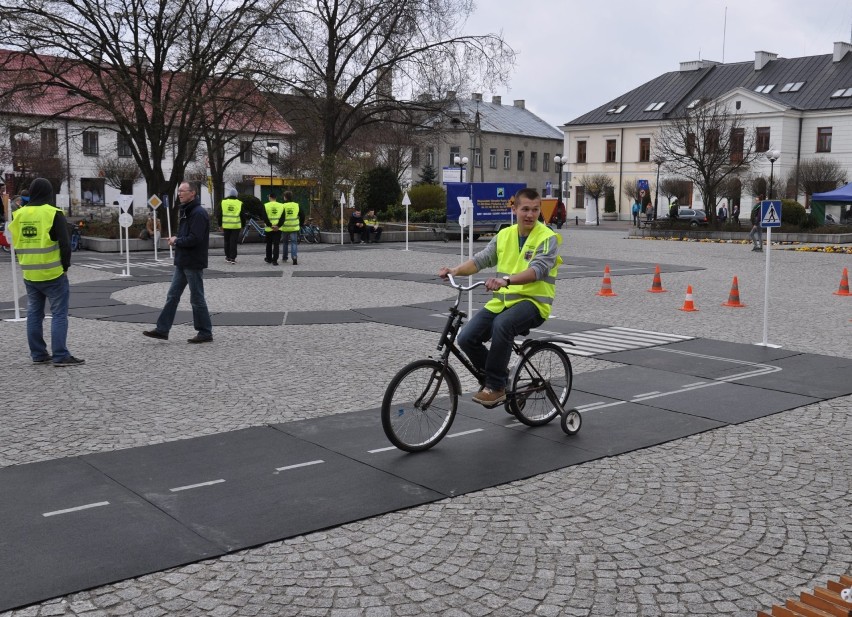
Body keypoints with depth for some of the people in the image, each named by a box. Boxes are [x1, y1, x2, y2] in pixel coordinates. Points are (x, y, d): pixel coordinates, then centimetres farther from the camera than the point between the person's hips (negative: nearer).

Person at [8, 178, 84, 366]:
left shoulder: (18, 215, 6)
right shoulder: (53, 214, -11)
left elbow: (16, 244, 14)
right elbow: (65, 244, -12)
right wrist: (65, 266, 1)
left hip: (29, 275, 6)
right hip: (53, 274, -6)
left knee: (34, 314, 12)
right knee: (59, 314, -2)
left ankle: (38, 354, 17)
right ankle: (60, 356, -5)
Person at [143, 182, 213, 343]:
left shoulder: (198, 213, -17)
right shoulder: (185, 211, 15)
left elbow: (194, 239, -25)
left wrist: (176, 241, -11)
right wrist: (175, 239, 1)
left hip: (193, 263, -10)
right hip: (182, 262, 10)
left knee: (197, 299, -1)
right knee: (172, 296, 10)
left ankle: (205, 332, 9)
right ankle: (162, 329, 14)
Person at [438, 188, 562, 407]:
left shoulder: (548, 238, -6)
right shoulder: (504, 235, 11)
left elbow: (537, 270, -23)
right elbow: (481, 259, 2)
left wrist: (506, 279, -40)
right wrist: (455, 270, -18)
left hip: (532, 301, -5)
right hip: (502, 301, 6)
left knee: (502, 324, -36)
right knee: (467, 338, -14)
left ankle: (495, 386, -19)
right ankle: (496, 375, 13)